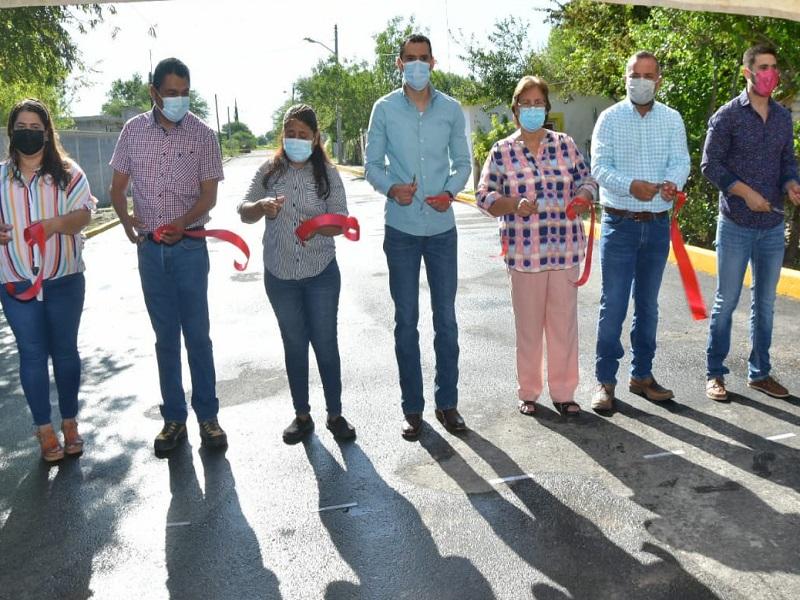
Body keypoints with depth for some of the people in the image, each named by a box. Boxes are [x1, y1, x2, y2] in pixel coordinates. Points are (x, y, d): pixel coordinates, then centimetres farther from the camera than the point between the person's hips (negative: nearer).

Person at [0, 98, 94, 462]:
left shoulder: (67, 172, 1)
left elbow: (84, 214, -9)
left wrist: (55, 223, -28)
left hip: (64, 280, -1)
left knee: (65, 350, 8)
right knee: (32, 354, 5)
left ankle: (70, 422, 22)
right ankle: (44, 429, 16)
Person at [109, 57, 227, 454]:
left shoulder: (202, 134, -2)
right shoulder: (133, 131, 4)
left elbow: (209, 194, -3)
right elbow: (117, 187, 10)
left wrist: (183, 222, -21)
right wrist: (125, 218, -10)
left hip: (189, 246, -2)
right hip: (149, 247, 2)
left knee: (197, 334, 2)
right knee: (165, 336, 9)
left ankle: (207, 416, 14)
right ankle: (174, 418, 19)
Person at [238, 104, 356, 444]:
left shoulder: (327, 173, -4)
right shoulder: (269, 171, 1)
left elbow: (339, 222, -8)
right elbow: (244, 213, -2)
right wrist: (261, 206, -25)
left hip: (321, 274, -2)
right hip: (279, 275, 2)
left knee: (325, 343, 5)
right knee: (294, 344, 12)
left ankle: (335, 414, 19)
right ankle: (302, 415, 25)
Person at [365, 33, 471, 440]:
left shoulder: (451, 109, 4)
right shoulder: (384, 109, 1)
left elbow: (462, 161, 9)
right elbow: (372, 165, 3)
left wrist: (451, 192, -11)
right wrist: (392, 188, -17)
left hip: (442, 228, 1)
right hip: (401, 229, -1)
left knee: (446, 318, 6)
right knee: (406, 320, 5)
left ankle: (447, 402, 20)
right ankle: (413, 408, 16)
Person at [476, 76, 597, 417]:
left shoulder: (565, 145, 8)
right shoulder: (502, 151, 3)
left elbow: (587, 181, 13)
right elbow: (484, 195, 1)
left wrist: (583, 197, -10)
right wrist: (514, 205, -17)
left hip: (565, 249, 2)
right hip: (523, 252, -1)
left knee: (564, 321, 6)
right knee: (529, 324, 7)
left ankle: (563, 392, 20)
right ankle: (529, 392, 23)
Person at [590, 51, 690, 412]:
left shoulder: (672, 120, 6)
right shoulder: (610, 119, -1)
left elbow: (681, 161, -4)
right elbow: (599, 167, -11)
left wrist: (672, 183, -27)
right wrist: (631, 186, -30)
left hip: (658, 224, 3)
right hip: (620, 223, -3)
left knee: (648, 304, 12)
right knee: (613, 305, -1)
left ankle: (642, 374, 25)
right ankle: (605, 379, 10)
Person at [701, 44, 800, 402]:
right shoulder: (728, 116, -5)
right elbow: (710, 164, -8)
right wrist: (745, 192, -18)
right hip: (736, 225, -5)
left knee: (765, 302, 12)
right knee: (726, 301, 2)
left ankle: (760, 373, 24)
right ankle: (714, 373, 15)